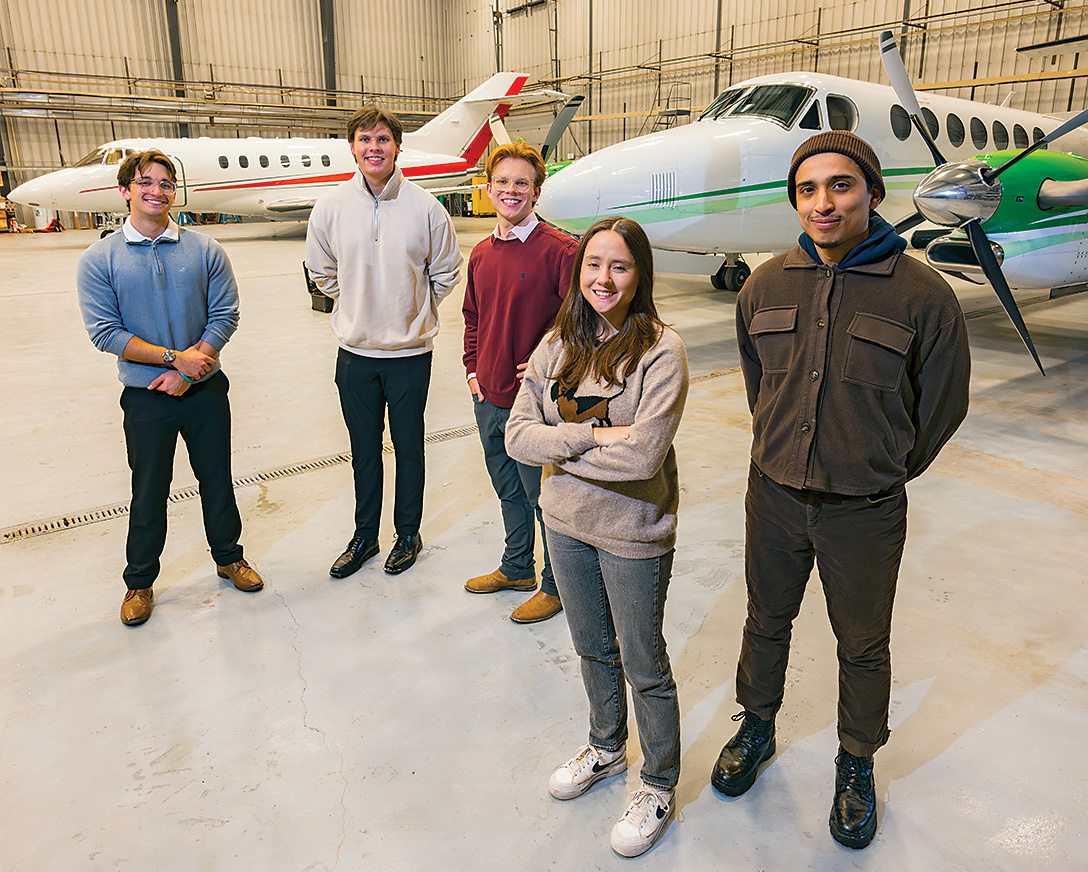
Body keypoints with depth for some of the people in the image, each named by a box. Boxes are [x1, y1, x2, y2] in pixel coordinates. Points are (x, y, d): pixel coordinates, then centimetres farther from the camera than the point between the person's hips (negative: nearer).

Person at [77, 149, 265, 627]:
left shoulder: (205, 250, -1)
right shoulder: (99, 259, -5)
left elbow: (226, 315, -5)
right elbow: (104, 332, -10)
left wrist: (185, 371, -13)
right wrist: (175, 357, -18)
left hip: (205, 389, 1)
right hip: (145, 396, -1)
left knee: (217, 479, 14)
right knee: (149, 492, 10)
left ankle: (228, 556, 36)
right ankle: (140, 581, 29)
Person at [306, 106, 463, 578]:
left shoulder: (425, 207, -8)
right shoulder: (330, 206, -3)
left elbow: (446, 272, 5)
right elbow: (321, 271, 12)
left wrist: (413, 312, 6)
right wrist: (357, 308, 10)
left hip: (410, 351, -2)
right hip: (354, 351, 2)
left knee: (408, 447, 10)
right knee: (364, 449, 14)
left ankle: (408, 534, 28)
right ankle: (364, 536, 30)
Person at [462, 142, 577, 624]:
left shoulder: (559, 250, -14)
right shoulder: (481, 254, 8)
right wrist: (473, 370, 11)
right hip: (488, 398, 7)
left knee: (544, 498, 7)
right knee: (508, 492, 22)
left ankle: (556, 585, 26)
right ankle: (516, 568, 41)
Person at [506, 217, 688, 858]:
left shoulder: (661, 351, -18)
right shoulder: (559, 346, -1)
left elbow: (642, 455, -27)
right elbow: (518, 434, -7)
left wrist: (560, 446, -16)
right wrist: (589, 435, -21)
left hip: (633, 534, -5)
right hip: (566, 523, 6)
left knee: (644, 666, 12)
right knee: (593, 649, 24)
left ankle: (660, 787, 36)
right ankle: (607, 749, 50)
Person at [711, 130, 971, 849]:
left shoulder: (923, 294, -15)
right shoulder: (767, 286, -3)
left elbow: (942, 405, -3)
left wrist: (885, 471, 6)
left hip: (865, 512, -3)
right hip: (775, 495, 3)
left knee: (863, 646, 16)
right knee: (767, 622, 21)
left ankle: (857, 764, 41)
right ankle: (757, 728, 46)